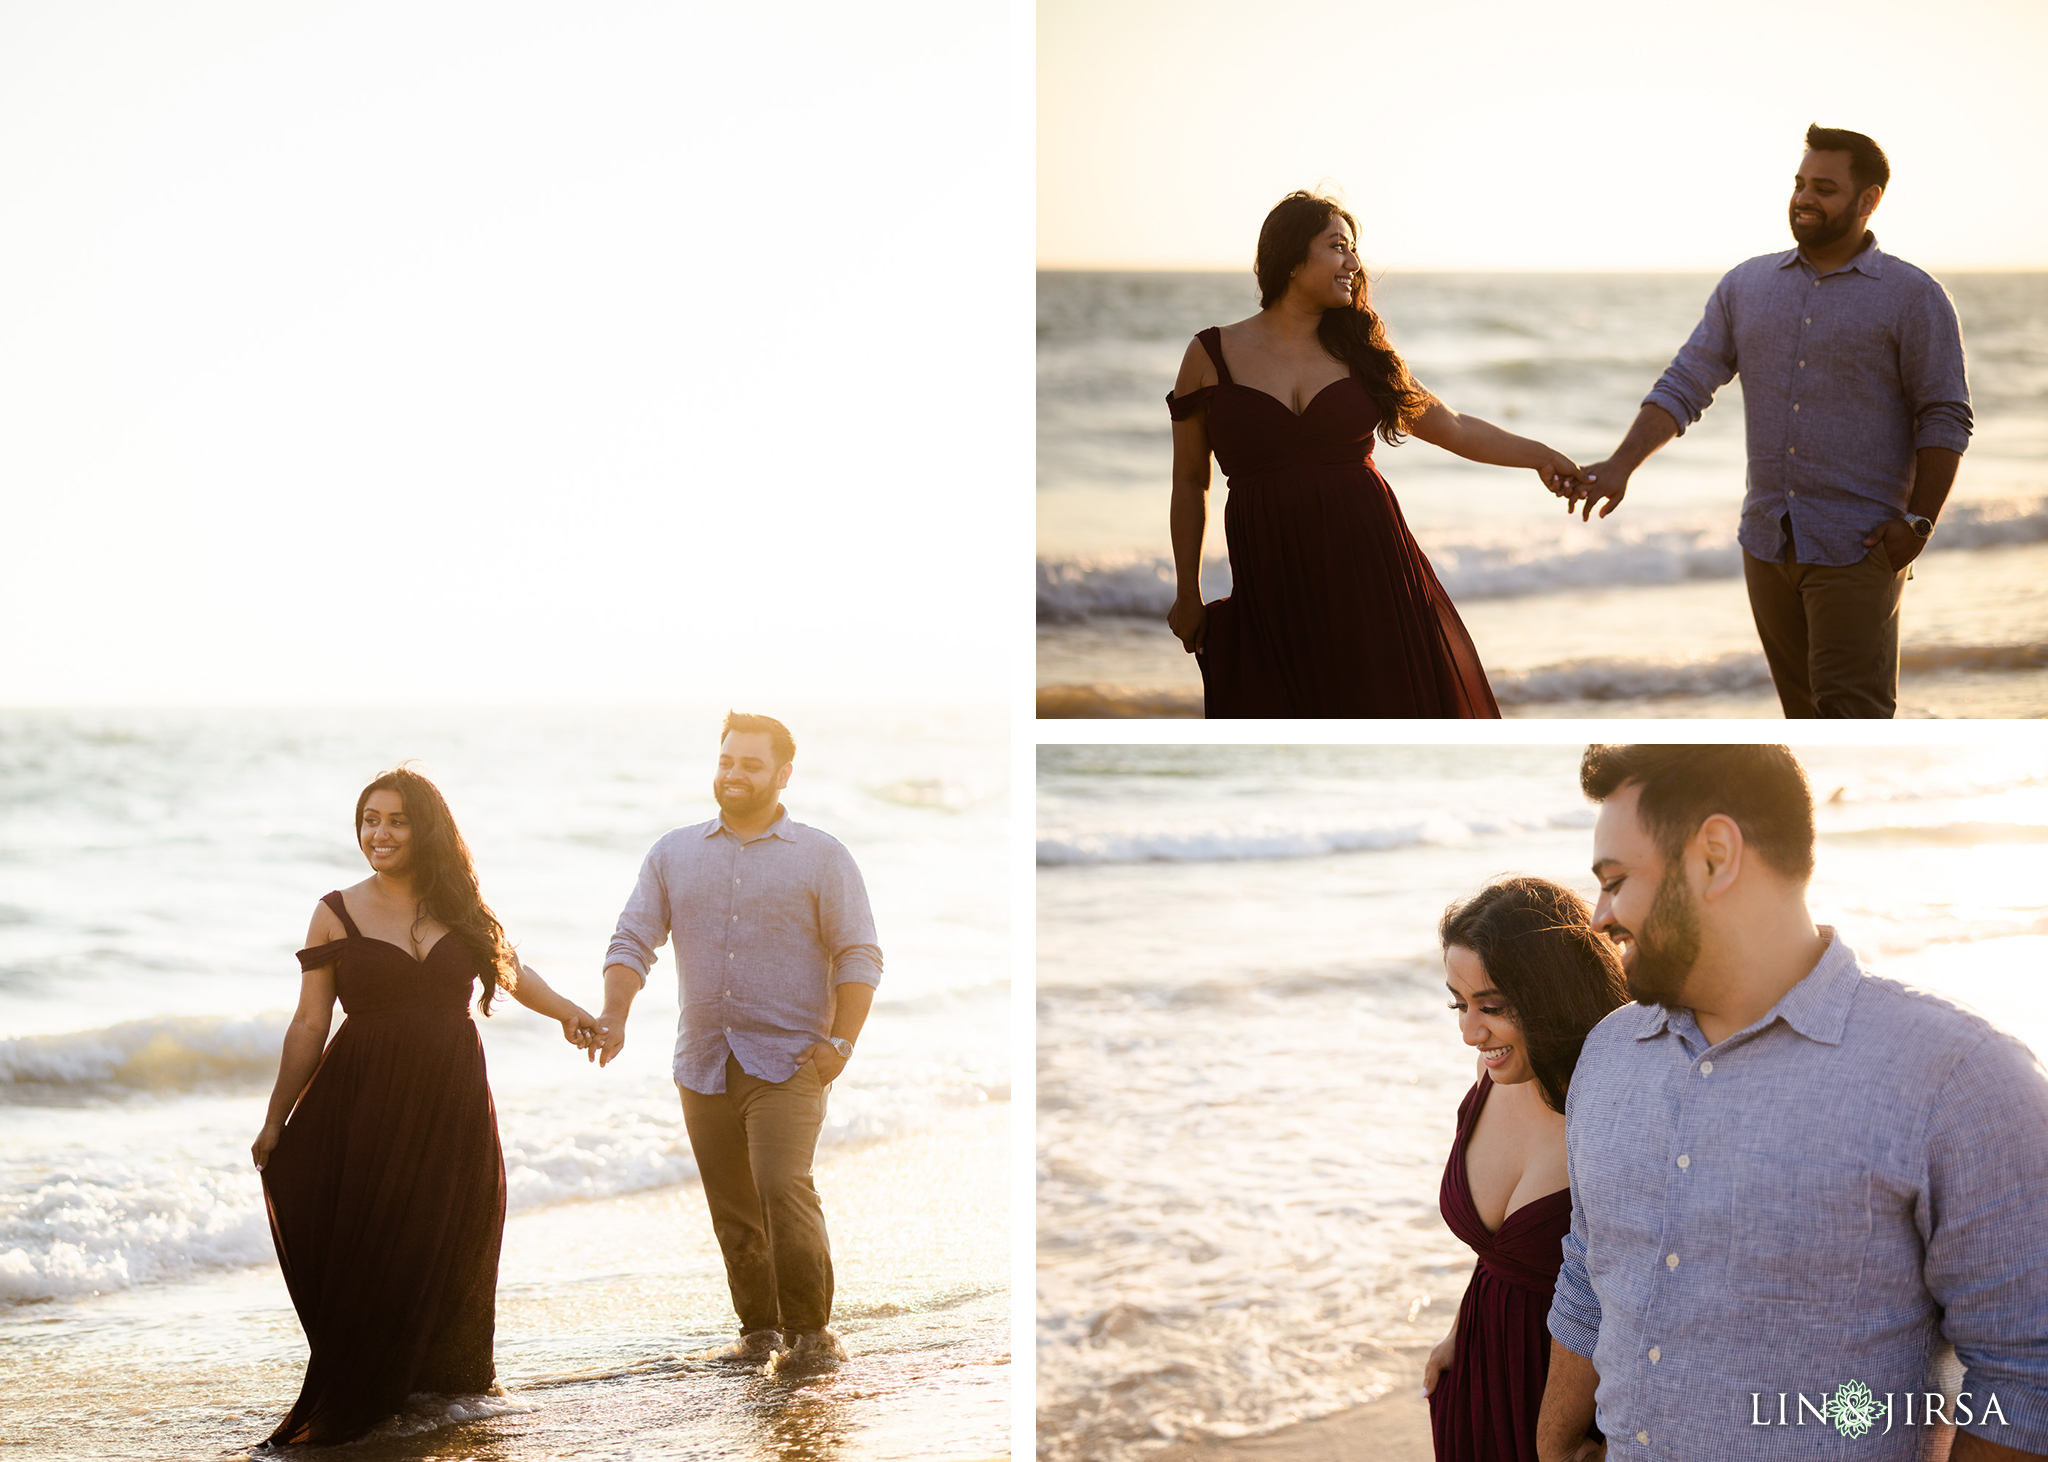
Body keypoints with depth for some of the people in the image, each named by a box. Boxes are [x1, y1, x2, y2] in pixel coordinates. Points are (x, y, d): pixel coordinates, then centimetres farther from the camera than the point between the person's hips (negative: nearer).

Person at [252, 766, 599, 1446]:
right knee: (371, 1260, -3)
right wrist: (274, 1120, 0)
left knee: (448, 1253, 5)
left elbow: (508, 967, 23)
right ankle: (363, 1408, 10)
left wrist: (567, 1011, 6)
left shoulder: (458, 905, 7)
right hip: (367, 1103, -3)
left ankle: (441, 1390, 18)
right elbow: (309, 1024, 1)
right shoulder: (337, 914, 0)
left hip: (454, 1101, 3)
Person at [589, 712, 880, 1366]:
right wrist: (612, 1017, -10)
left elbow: (859, 956, 1)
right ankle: (759, 1329, 18)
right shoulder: (673, 853, 12)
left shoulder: (821, 856, 4)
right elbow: (632, 941, 6)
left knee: (784, 1188, -17)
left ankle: (810, 1330, -7)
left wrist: (840, 1040, -10)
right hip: (703, 1062, 4)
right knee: (732, 1209, 6)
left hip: (788, 1060, -4)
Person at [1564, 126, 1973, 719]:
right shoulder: (1747, 285, 9)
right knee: (1803, 709, 11)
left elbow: (1945, 419, -4)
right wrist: (1621, 465, -10)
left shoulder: (1913, 298, -3)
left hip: (1859, 544, -5)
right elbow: (1684, 386, 4)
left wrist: (1919, 522, -14)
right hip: (1769, 539, 5)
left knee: (1848, 711, -10)